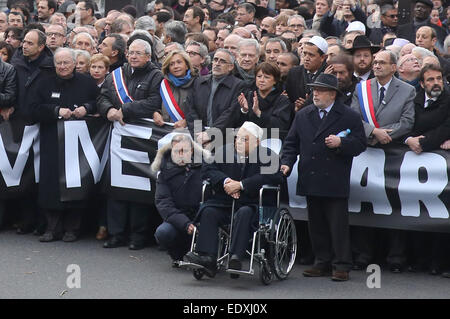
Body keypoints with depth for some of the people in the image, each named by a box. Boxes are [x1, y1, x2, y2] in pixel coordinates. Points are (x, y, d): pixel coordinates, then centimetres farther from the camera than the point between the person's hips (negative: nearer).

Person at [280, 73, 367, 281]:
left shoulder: (349, 116, 1)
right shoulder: (303, 115, 13)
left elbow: (360, 144, -2)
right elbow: (291, 143, 15)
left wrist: (340, 143, -18)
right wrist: (287, 163, 0)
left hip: (336, 182, -4)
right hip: (311, 181, 4)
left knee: (338, 224, -3)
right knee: (316, 224, 10)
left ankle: (341, 266, 3)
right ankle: (322, 262, 20)